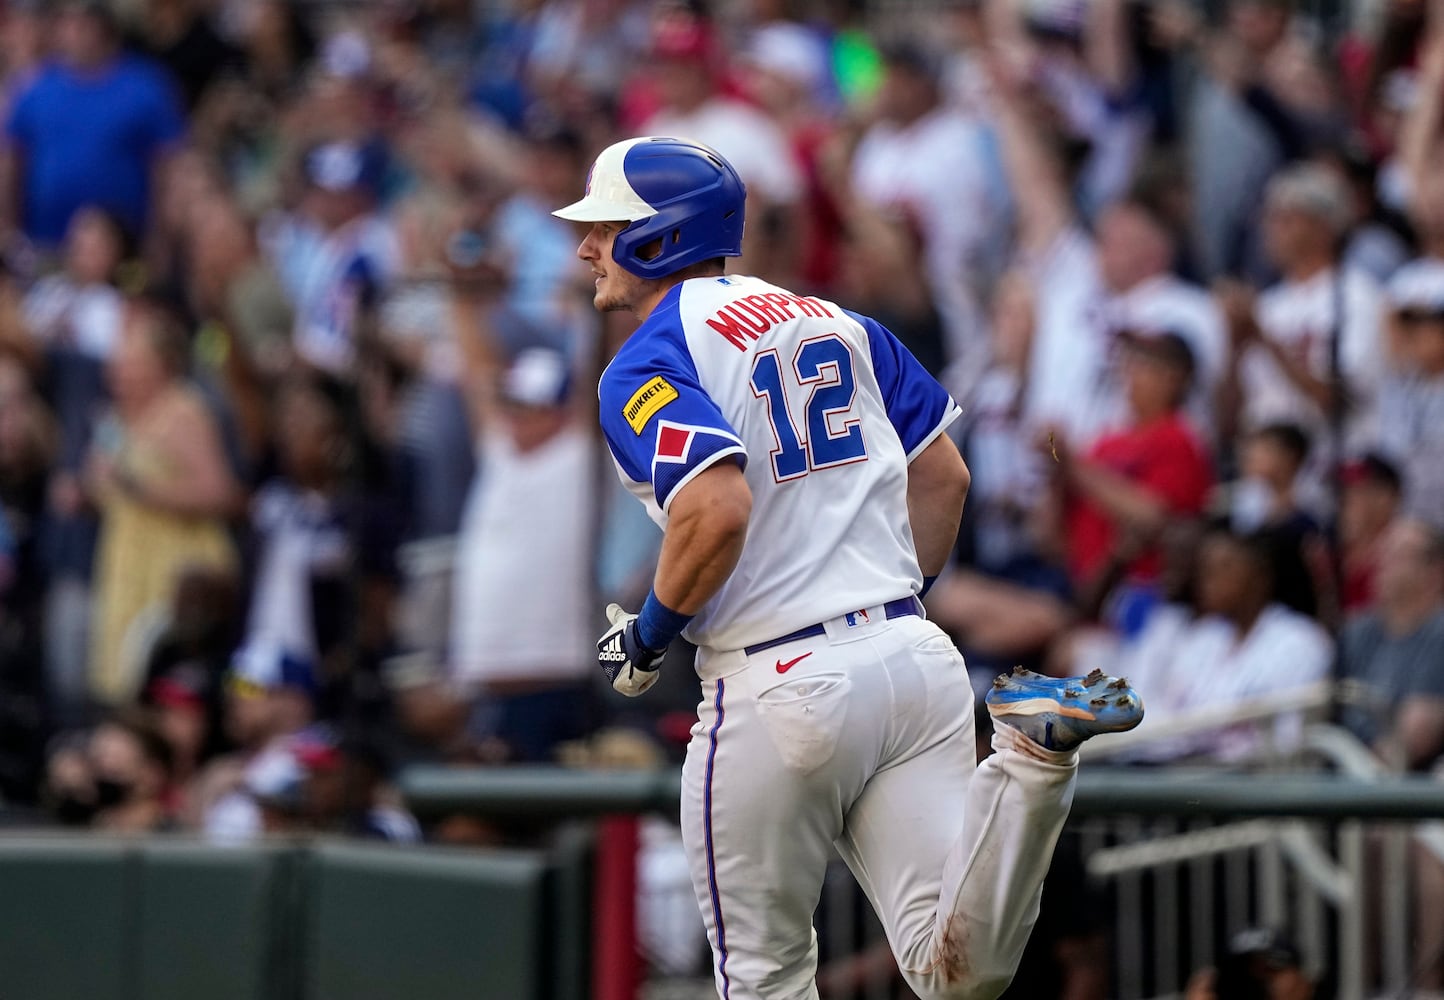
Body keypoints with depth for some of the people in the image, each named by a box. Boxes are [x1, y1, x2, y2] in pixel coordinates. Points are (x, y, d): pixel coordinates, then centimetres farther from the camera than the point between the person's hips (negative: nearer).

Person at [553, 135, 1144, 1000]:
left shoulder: (646, 368, -6)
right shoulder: (835, 321, 17)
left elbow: (719, 512, -22)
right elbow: (943, 478, 17)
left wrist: (649, 634, -6)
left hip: (782, 684, -6)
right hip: (915, 658, 6)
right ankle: (1033, 755, -23)